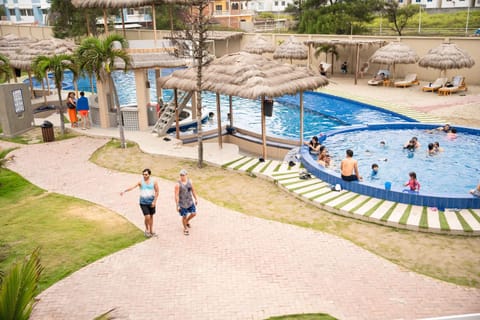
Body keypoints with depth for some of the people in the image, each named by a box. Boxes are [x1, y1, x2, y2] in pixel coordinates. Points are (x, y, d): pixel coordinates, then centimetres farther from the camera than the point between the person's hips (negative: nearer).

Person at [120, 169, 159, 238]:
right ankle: (147, 229, 15)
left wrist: (154, 201, -7)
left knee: (151, 216, 14)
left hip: (151, 202, 2)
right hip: (143, 203, -2)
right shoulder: (140, 182, -7)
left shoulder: (154, 182, -3)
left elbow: (157, 192, 1)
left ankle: (151, 231, 29)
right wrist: (124, 191, -35)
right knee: (147, 217, -12)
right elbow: (132, 187, -21)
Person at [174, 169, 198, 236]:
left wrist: (196, 199, 12)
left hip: (190, 202, 5)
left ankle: (187, 221, 38)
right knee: (184, 216, 6)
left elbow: (193, 191, 10)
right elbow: (176, 195, -17)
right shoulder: (178, 184, -18)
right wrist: (177, 205, -17)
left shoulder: (190, 181, -3)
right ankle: (185, 229, 28)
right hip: (182, 203, -4)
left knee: (194, 213, 6)